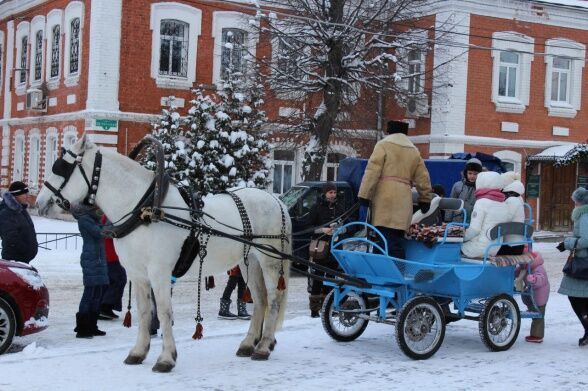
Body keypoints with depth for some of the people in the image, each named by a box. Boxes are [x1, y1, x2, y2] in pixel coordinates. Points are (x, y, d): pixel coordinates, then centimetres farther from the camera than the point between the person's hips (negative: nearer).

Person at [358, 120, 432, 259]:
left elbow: (372, 172, -6)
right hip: (404, 200, 5)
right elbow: (423, 178, 21)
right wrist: (425, 199, 30)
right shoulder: (414, 151, 20)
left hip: (385, 199, -5)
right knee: (396, 240, 9)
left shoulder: (383, 145, 4)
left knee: (390, 241, -12)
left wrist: (364, 195, -7)